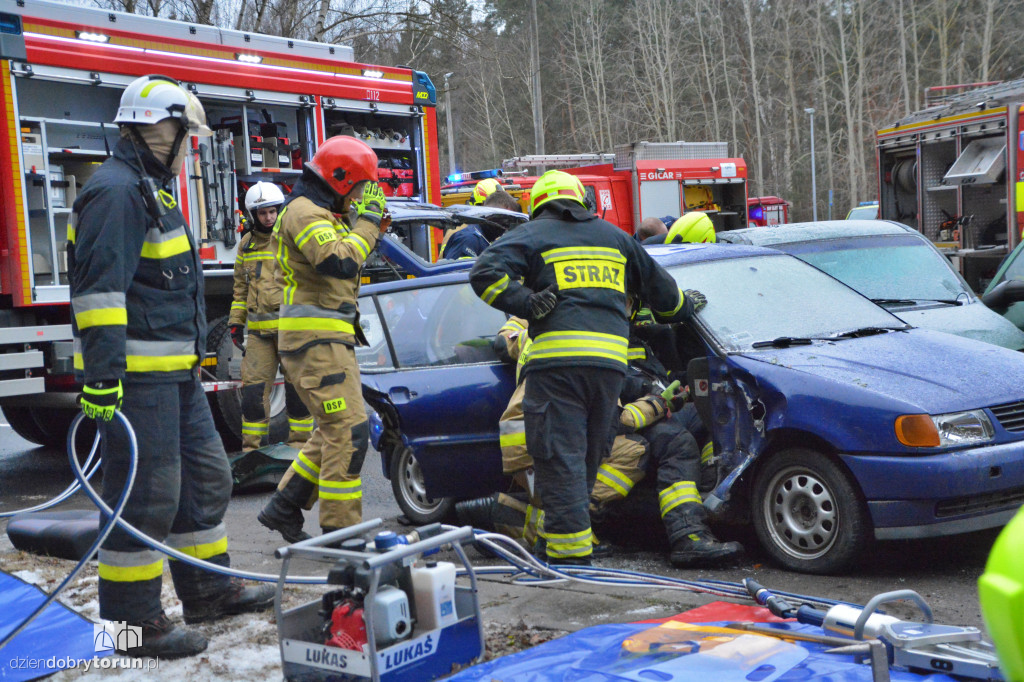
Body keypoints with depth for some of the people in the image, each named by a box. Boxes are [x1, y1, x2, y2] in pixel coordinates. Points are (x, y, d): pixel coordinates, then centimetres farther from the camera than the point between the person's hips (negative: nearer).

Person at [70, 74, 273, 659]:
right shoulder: (117, 190, -14)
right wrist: (102, 373, -28)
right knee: (146, 493, -6)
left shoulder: (151, 189, 20)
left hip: (174, 370, 11)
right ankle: (133, 622, 2)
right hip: (137, 374, -11)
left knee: (206, 476, 17)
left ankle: (209, 588, 29)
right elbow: (99, 287, -23)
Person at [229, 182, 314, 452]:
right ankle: (251, 446, 8)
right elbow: (241, 287, 22)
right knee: (254, 386, 0)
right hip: (259, 328, 3)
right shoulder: (247, 244, 14)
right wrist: (236, 322, 16)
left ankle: (299, 440, 14)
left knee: (297, 387, 2)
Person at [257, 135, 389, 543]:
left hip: (328, 338, 11)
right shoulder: (304, 211, -12)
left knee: (334, 431, 15)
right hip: (315, 339, -11)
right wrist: (366, 220, -15)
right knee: (349, 430, -13)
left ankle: (284, 508, 21)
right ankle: (340, 531, -10)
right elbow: (339, 263, -26)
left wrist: (368, 229, 16)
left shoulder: (320, 213, 21)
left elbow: (339, 263, 28)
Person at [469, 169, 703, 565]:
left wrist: (529, 303, -3)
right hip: (610, 359, 5)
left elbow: (486, 273, -8)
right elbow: (658, 285, 33)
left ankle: (571, 554, -8)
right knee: (587, 456, 17)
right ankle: (573, 529, 23)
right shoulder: (614, 236, 24)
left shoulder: (530, 236, 10)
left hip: (557, 357, -4)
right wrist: (684, 306, 52)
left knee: (560, 459, -4)